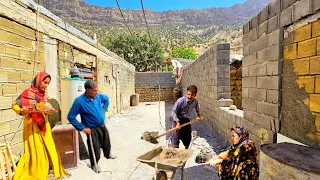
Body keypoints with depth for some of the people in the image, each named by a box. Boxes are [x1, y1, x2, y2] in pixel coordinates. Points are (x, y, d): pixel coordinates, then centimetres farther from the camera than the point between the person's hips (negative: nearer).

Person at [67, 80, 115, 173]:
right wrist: (82, 128, -18)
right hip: (92, 129, -5)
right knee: (95, 148, 8)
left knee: (106, 142, 24)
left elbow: (106, 99, 15)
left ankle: (107, 154, 54)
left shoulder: (98, 96, -9)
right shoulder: (79, 101, -25)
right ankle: (94, 164, 36)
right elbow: (71, 117, -19)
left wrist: (104, 109, 7)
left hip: (102, 126, 6)